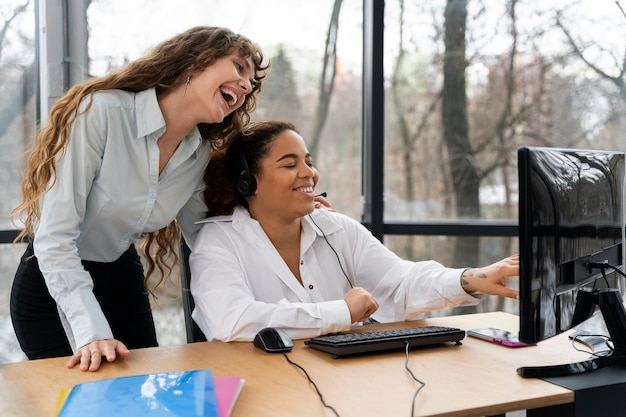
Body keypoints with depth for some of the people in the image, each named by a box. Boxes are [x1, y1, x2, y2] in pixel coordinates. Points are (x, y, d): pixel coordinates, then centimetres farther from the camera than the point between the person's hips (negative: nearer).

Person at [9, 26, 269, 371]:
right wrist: (91, 331, -34)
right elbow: (54, 236, -27)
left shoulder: (199, 154, -5)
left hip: (125, 283, 6)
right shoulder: (101, 112, -25)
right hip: (53, 287, -5)